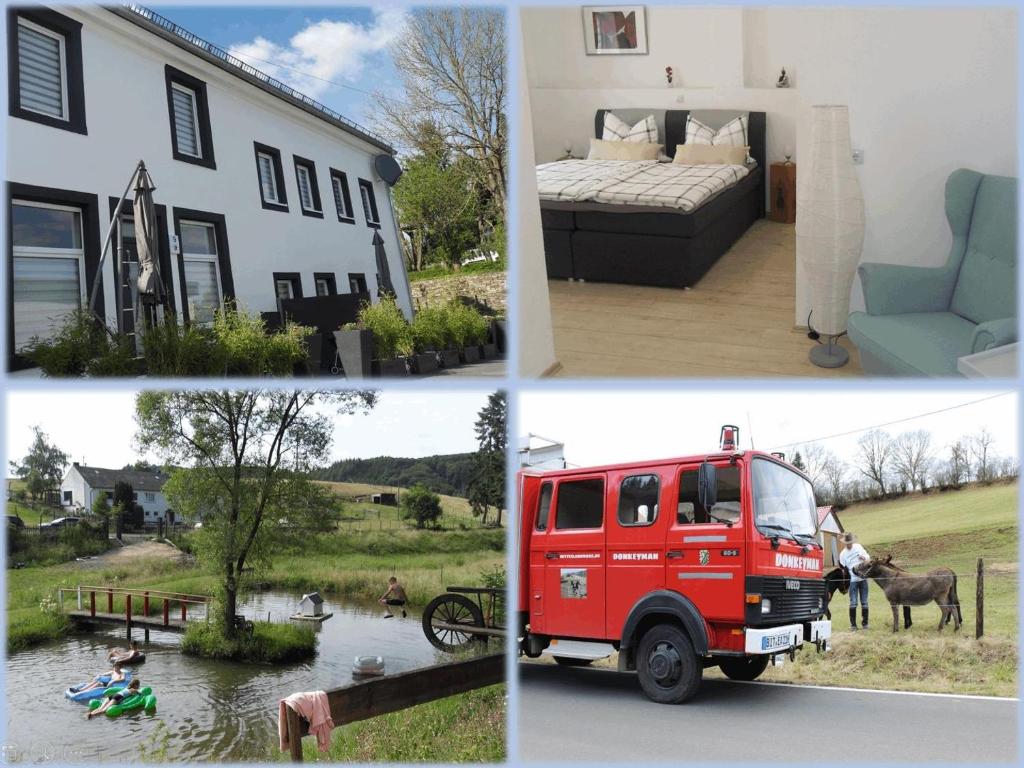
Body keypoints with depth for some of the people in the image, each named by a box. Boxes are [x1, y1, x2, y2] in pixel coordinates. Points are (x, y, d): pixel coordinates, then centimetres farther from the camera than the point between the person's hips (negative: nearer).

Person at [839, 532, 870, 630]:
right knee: (853, 603, -4)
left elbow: (868, 556, 9)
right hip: (852, 580, -3)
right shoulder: (843, 554, -6)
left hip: (863, 578, 3)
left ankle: (865, 623, 16)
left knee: (864, 602, 7)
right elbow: (843, 569, -4)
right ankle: (853, 624, 2)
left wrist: (864, 558, -13)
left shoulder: (858, 547, 2)